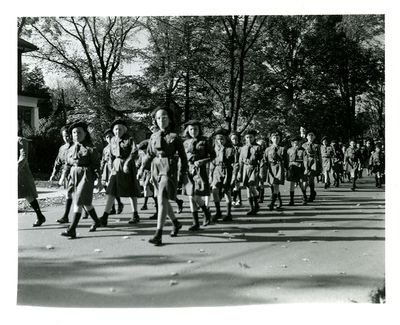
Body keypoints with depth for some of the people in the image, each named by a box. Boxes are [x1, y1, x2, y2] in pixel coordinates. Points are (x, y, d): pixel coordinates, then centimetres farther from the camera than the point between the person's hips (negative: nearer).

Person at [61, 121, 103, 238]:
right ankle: (97, 222, 36)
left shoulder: (90, 148, -6)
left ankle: (72, 230, -14)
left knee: (79, 202, -13)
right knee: (85, 202, 15)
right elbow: (67, 165, 15)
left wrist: (99, 180, -6)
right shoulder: (71, 149, 11)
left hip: (86, 176, -6)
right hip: (74, 177, 7)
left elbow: (96, 165, -5)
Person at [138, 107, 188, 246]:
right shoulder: (153, 136, 9)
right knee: (163, 200, 15)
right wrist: (142, 168, 3)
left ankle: (158, 235, -16)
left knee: (162, 200, -15)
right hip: (156, 168, 6)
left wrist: (184, 174, 0)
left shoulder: (175, 137, -3)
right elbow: (149, 154, 14)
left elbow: (183, 156, 1)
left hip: (169, 169, -6)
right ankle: (176, 223, 38)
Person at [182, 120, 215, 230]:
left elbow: (213, 155, 2)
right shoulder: (185, 143, 11)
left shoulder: (204, 141, 0)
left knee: (196, 196, -12)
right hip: (188, 171, 4)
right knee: (191, 197, 2)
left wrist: (202, 161, -12)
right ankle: (195, 223, 11)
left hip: (200, 171, -4)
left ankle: (206, 213, 17)